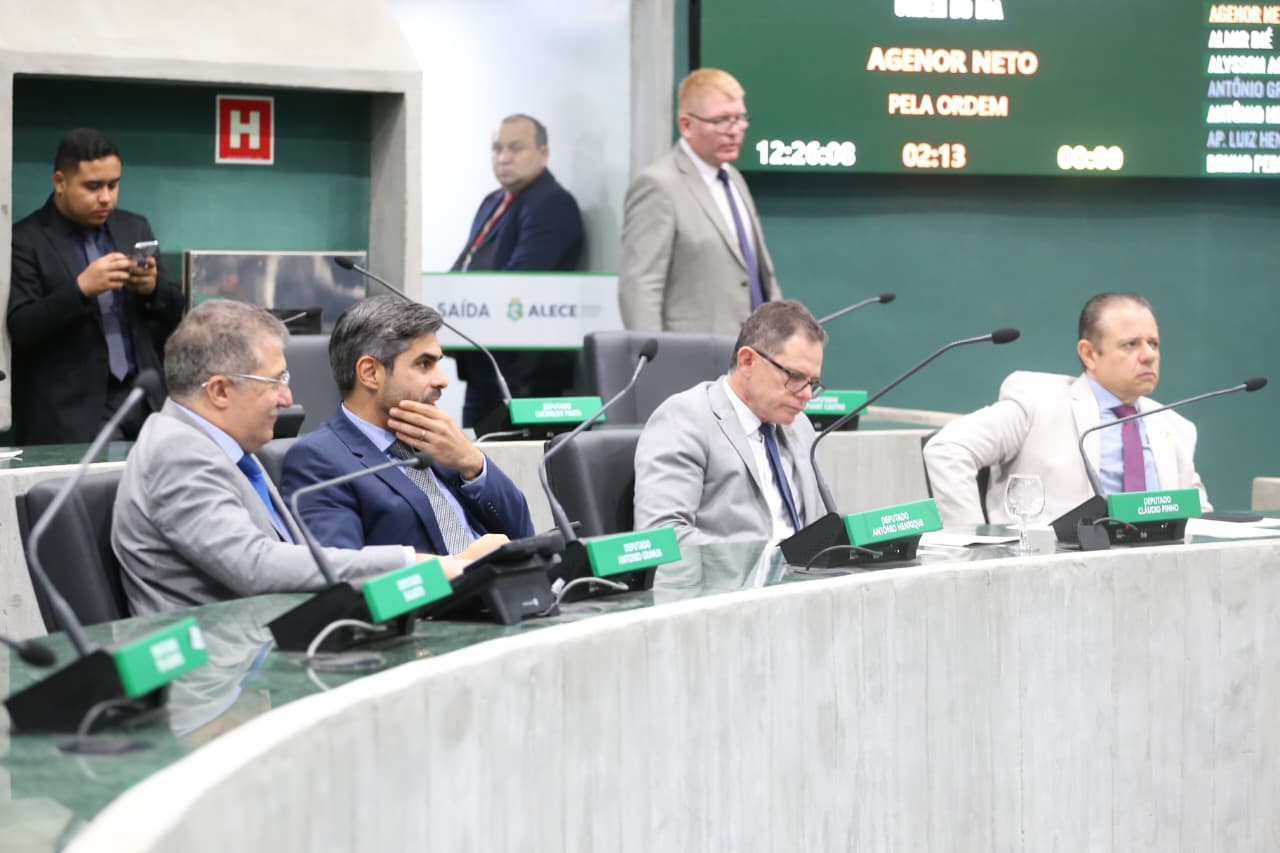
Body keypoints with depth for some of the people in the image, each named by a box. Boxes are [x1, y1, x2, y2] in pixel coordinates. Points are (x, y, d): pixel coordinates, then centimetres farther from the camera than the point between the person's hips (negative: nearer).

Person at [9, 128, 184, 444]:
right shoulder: (26, 241, -3)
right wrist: (80, 288, -23)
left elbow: (174, 315, 16)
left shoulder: (134, 228, 13)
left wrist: (153, 286, -6)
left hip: (143, 398, 4)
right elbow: (18, 329, -11)